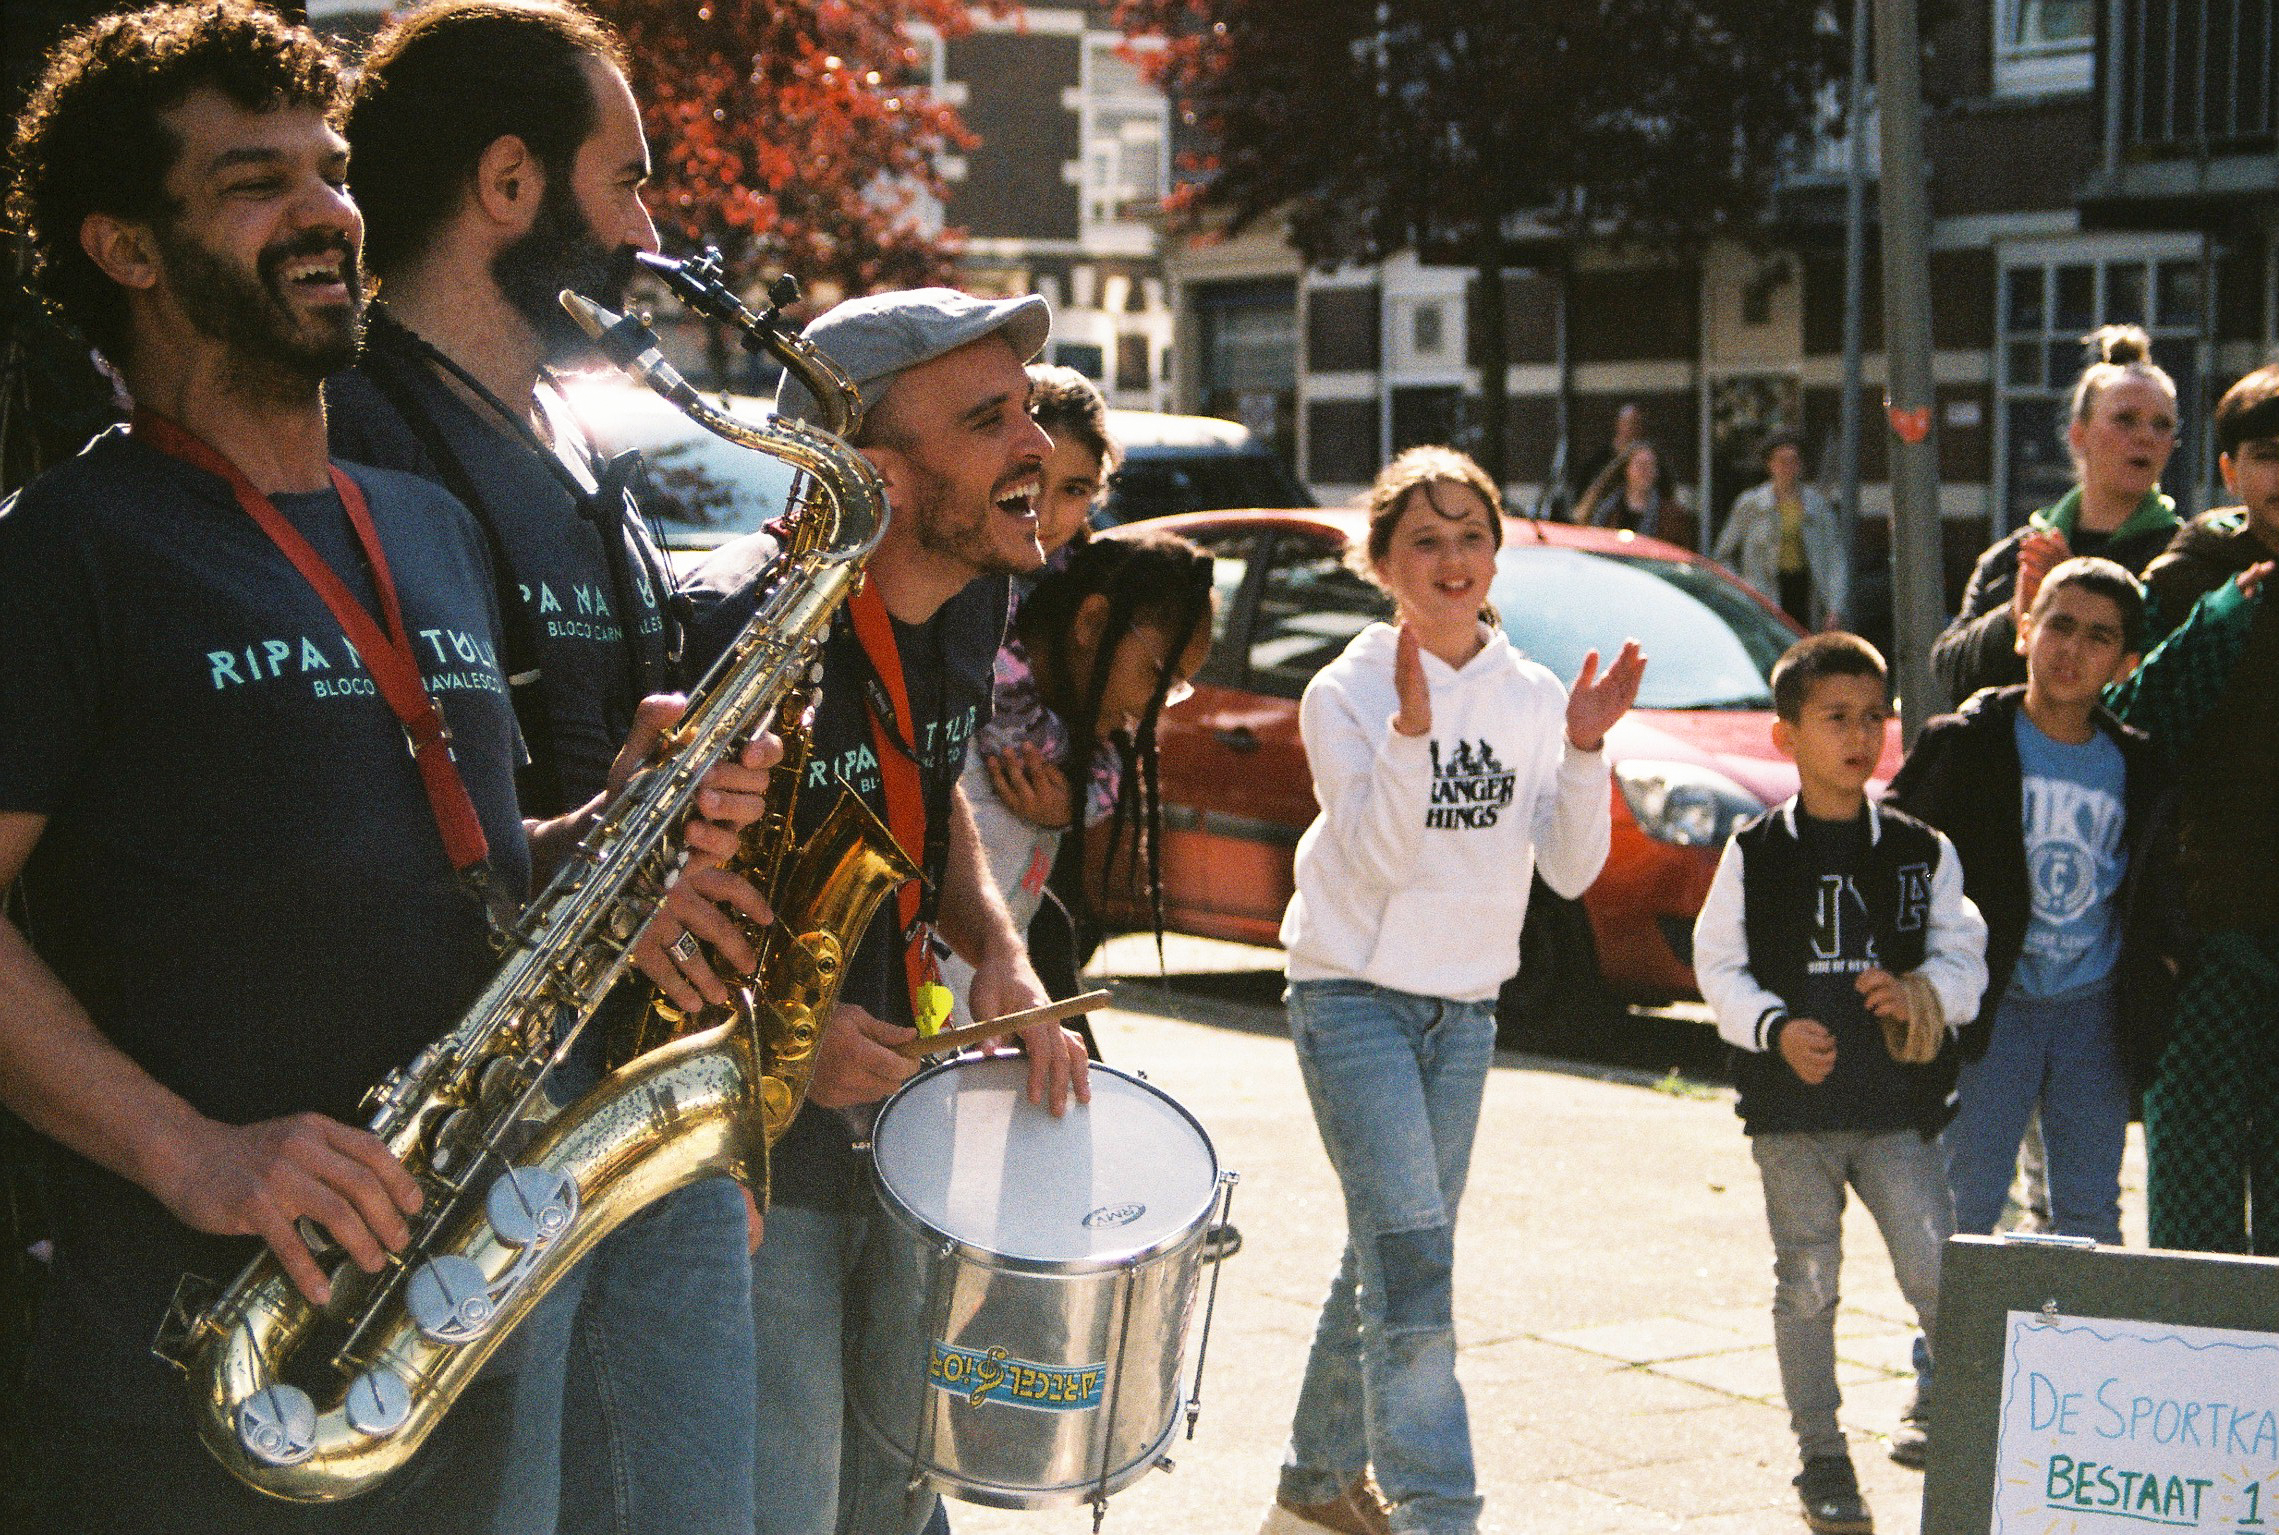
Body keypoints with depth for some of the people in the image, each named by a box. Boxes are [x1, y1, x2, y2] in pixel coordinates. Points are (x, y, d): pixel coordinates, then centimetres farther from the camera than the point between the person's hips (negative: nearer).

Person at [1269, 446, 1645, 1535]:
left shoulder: (1533, 698, 4)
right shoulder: (1346, 693, -8)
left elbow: (1570, 870, 0)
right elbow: (1375, 857, -18)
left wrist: (1583, 751, -14)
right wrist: (1411, 727, -28)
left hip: (1466, 1007, 5)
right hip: (1355, 996, -5)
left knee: (1388, 1254, 13)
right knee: (1410, 1255, -16)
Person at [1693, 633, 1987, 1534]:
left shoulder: (1921, 852, 6)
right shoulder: (1755, 854, 2)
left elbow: (1963, 958, 7)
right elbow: (1719, 968, 1)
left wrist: (1922, 993, -14)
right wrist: (1775, 1027, -15)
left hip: (1898, 1105, 1)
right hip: (1792, 1107, -1)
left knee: (1937, 1271, -11)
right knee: (1807, 1283, 6)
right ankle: (1821, 1457, 16)